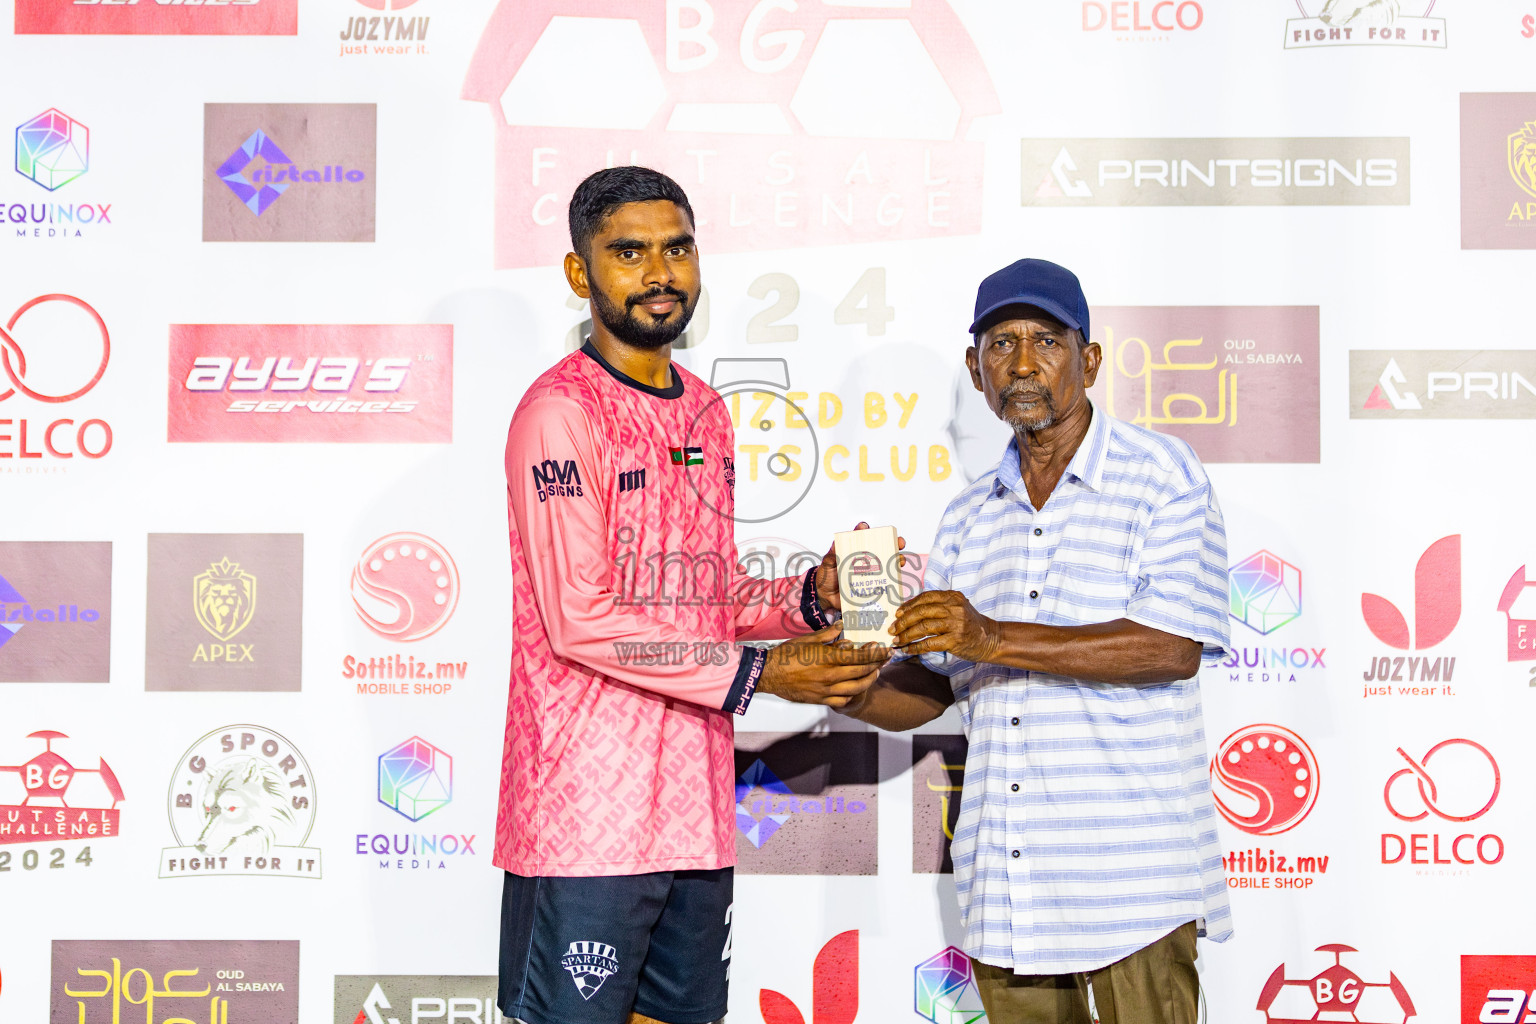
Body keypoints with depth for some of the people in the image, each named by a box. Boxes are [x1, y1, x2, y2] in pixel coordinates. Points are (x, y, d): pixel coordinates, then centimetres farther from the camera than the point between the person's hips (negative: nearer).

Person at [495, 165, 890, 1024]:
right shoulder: (560, 412, -11)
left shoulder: (705, 413, 15)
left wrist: (808, 599, 1)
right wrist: (760, 674, -16)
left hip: (696, 806, 8)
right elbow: (581, 621, -17)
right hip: (586, 814, -8)